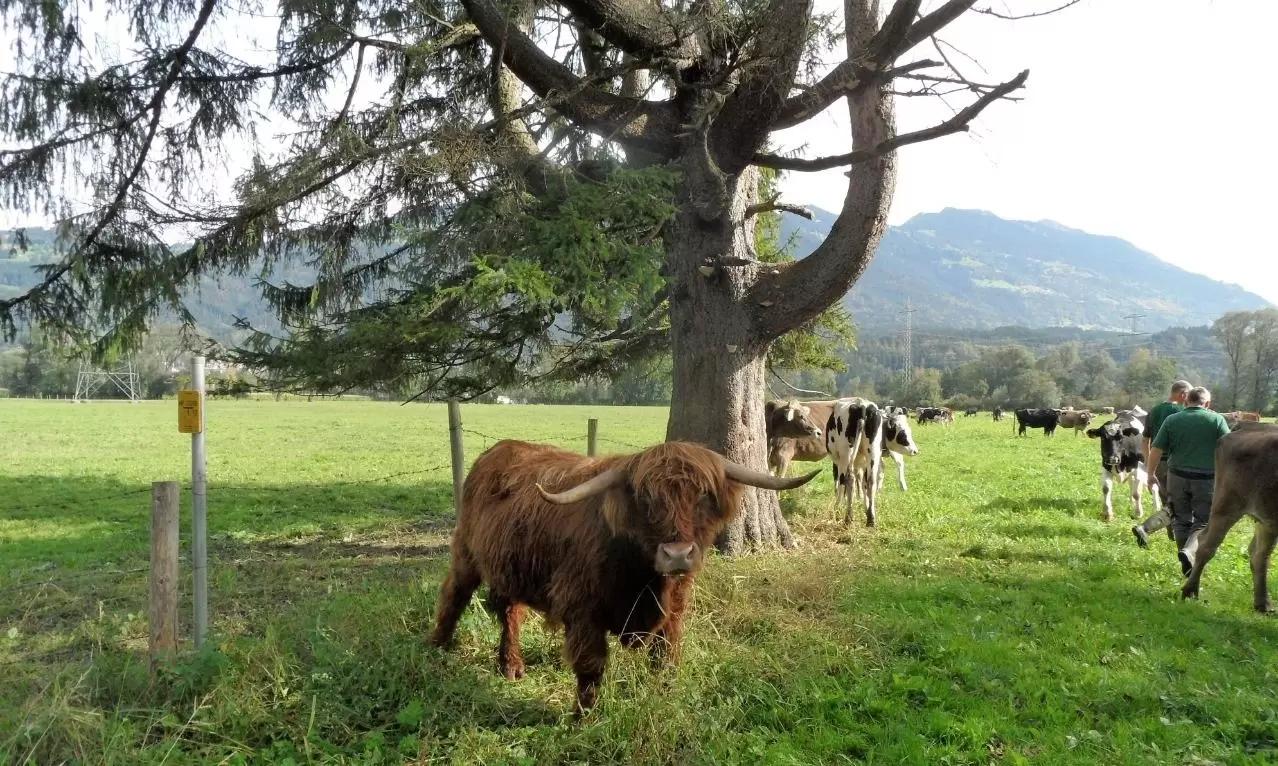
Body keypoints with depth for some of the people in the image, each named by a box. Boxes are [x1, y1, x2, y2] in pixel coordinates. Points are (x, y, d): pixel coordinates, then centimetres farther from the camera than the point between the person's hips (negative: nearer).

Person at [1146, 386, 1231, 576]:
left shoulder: (1172, 420, 2)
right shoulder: (1216, 419, -2)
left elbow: (1156, 450, 0)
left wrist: (1151, 474, 11)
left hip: (1178, 477, 2)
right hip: (1207, 479, -2)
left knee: (1181, 520, 14)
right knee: (1204, 522, 6)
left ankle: (1188, 565, 20)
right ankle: (1189, 552, -19)